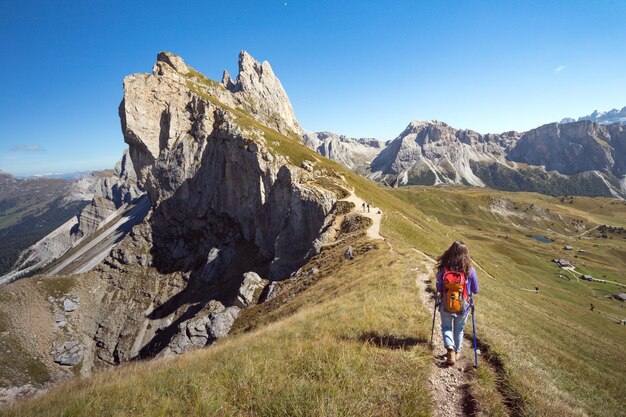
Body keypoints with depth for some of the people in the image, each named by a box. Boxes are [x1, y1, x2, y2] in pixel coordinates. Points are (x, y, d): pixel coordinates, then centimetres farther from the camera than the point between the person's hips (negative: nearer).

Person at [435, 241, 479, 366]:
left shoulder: (443, 269, -18)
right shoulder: (470, 271, -17)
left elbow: (438, 289, -8)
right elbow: (475, 291, -4)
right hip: (463, 306, 1)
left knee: (446, 327, 19)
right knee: (459, 329, 23)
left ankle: (450, 348, -2)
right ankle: (457, 352, 37)